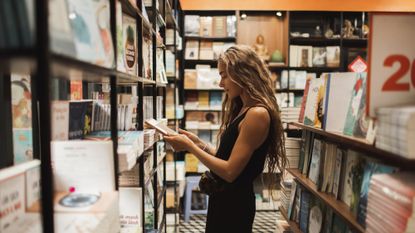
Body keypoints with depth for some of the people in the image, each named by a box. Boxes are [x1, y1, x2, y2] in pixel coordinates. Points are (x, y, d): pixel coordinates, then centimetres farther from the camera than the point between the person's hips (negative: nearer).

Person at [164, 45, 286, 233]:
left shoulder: (257, 114, -21)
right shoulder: (242, 110, 8)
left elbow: (230, 171, -23)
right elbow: (226, 157, 9)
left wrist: (189, 146, -16)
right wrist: (198, 142, 1)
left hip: (235, 202, -8)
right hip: (224, 197, 8)